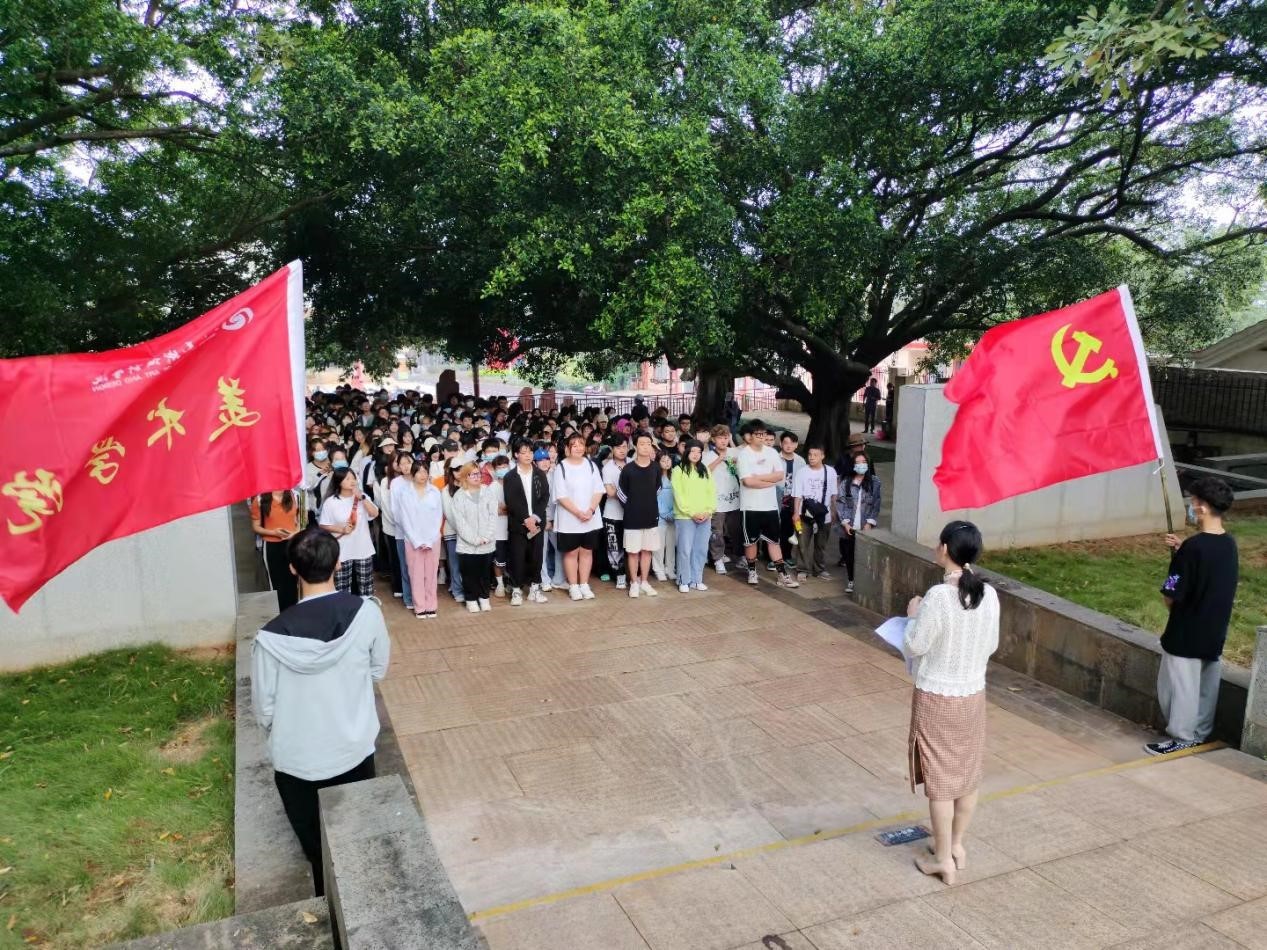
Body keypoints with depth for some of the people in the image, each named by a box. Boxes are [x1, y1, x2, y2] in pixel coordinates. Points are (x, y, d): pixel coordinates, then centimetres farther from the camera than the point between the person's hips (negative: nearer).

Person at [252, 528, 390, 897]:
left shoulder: (272, 637, -25)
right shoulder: (367, 613, -20)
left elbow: (264, 710, -12)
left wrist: (278, 736, 10)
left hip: (299, 762, -2)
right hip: (355, 750, 2)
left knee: (318, 851, 22)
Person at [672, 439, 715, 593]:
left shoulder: (705, 470, 15)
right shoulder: (678, 470, 0)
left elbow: (711, 492, 10)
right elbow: (678, 494, -7)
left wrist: (708, 511, -5)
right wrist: (691, 513, -13)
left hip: (705, 517, 4)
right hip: (685, 517, -4)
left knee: (701, 550, 6)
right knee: (685, 549, -4)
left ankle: (696, 580, 17)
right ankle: (684, 581, 7)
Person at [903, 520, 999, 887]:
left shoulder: (938, 596, -24)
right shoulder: (988, 594, -6)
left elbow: (914, 647, -16)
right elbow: (991, 645, 6)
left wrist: (914, 615, 0)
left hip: (937, 697, -6)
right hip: (973, 694, 6)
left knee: (941, 777, 7)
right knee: (968, 772, 19)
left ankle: (943, 859, 19)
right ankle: (957, 845, 35)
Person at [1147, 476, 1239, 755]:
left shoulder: (1193, 547, -24)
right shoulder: (1229, 544, 1)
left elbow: (1170, 596, -21)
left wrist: (1176, 589, 1)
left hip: (1186, 632, -8)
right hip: (1214, 631, 8)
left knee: (1181, 685, 5)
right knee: (1206, 683, 18)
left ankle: (1182, 737, 15)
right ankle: (1200, 733, 31)